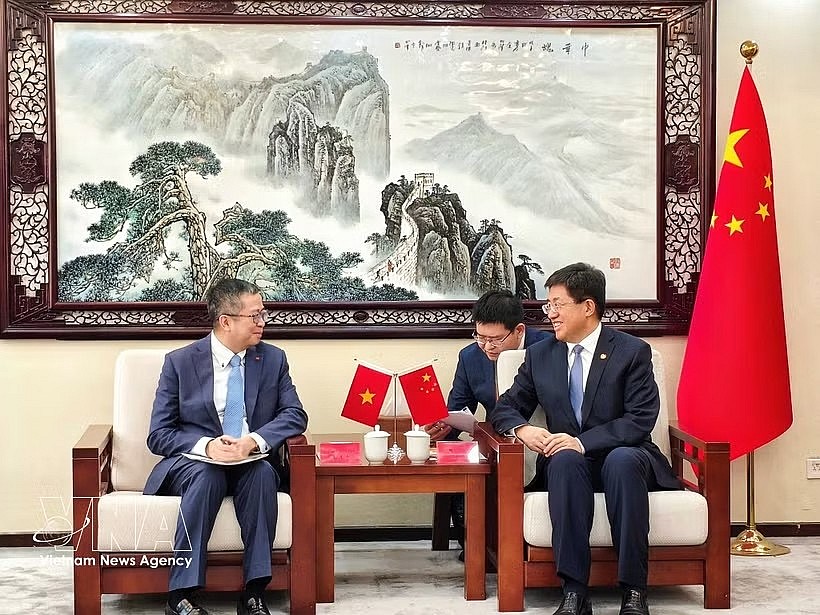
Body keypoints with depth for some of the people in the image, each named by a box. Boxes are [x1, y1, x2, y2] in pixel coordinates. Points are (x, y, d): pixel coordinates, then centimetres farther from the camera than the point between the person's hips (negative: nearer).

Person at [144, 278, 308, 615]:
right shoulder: (179, 362, -1)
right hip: (192, 461, -2)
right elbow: (158, 435, -3)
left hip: (250, 462, 2)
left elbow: (294, 415, -1)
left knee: (263, 471, -32)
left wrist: (253, 441, -21)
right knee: (206, 475, -36)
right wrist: (206, 446, -23)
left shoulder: (273, 359, 5)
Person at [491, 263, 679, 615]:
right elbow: (506, 408, 13)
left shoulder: (633, 352, -3)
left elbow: (640, 420, -12)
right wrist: (522, 429, -12)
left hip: (624, 457, -2)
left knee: (622, 460, -37)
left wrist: (583, 441, -25)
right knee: (565, 460, -34)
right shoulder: (539, 355, 9)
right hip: (567, 461, 2)